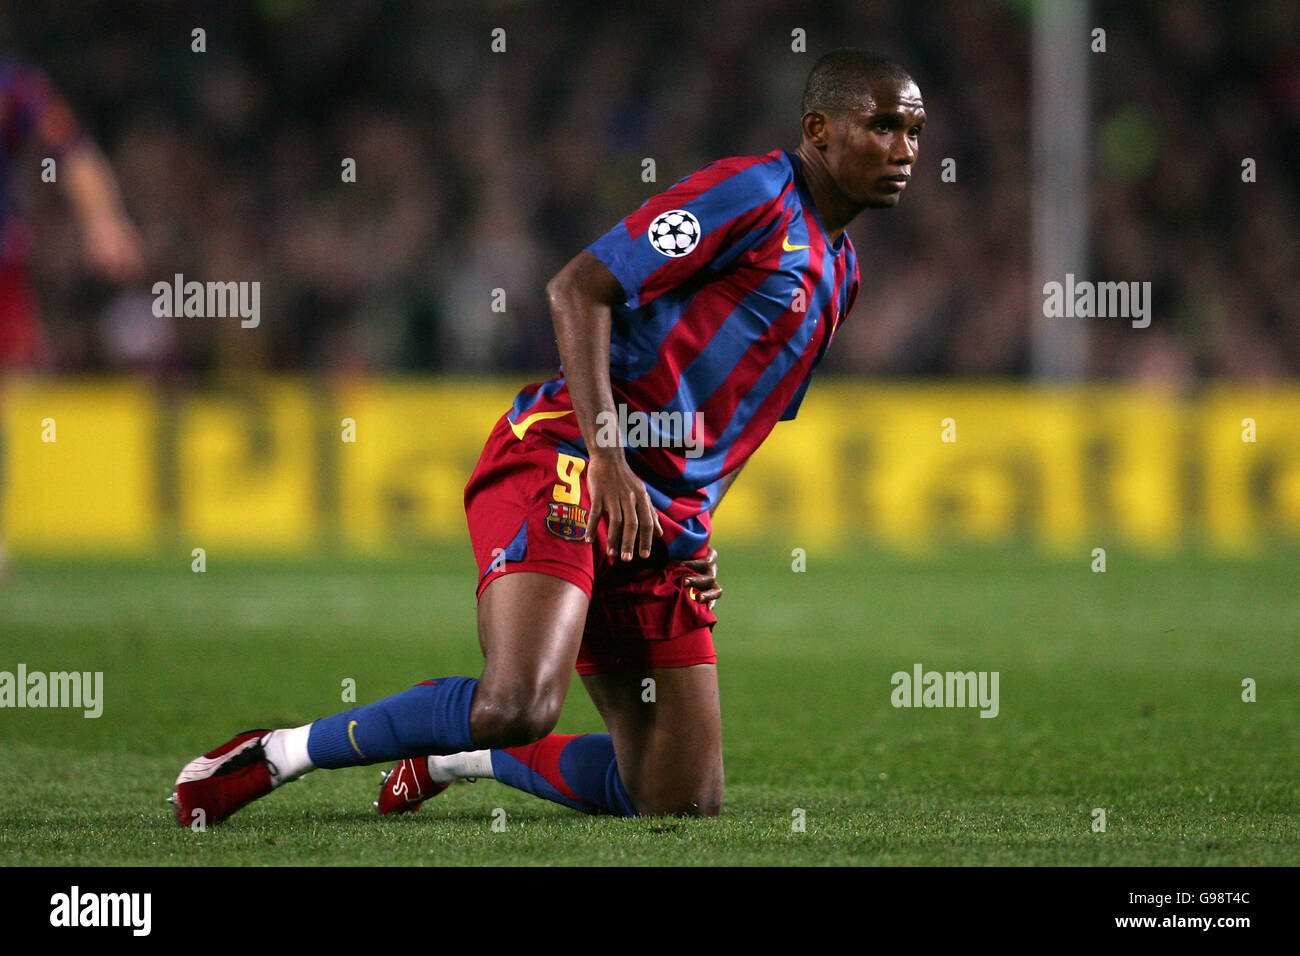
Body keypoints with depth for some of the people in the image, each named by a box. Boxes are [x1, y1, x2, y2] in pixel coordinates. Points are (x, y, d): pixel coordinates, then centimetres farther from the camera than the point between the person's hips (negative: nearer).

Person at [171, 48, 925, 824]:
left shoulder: (838, 272, 21)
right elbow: (579, 288, -14)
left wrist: (696, 530, 17)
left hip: (665, 524, 8)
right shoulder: (754, 193, -6)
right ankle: (280, 754, -9)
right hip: (565, 460, -8)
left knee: (683, 803, 2)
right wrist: (607, 458, -22)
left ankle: (457, 755, 24)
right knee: (521, 705, -31)